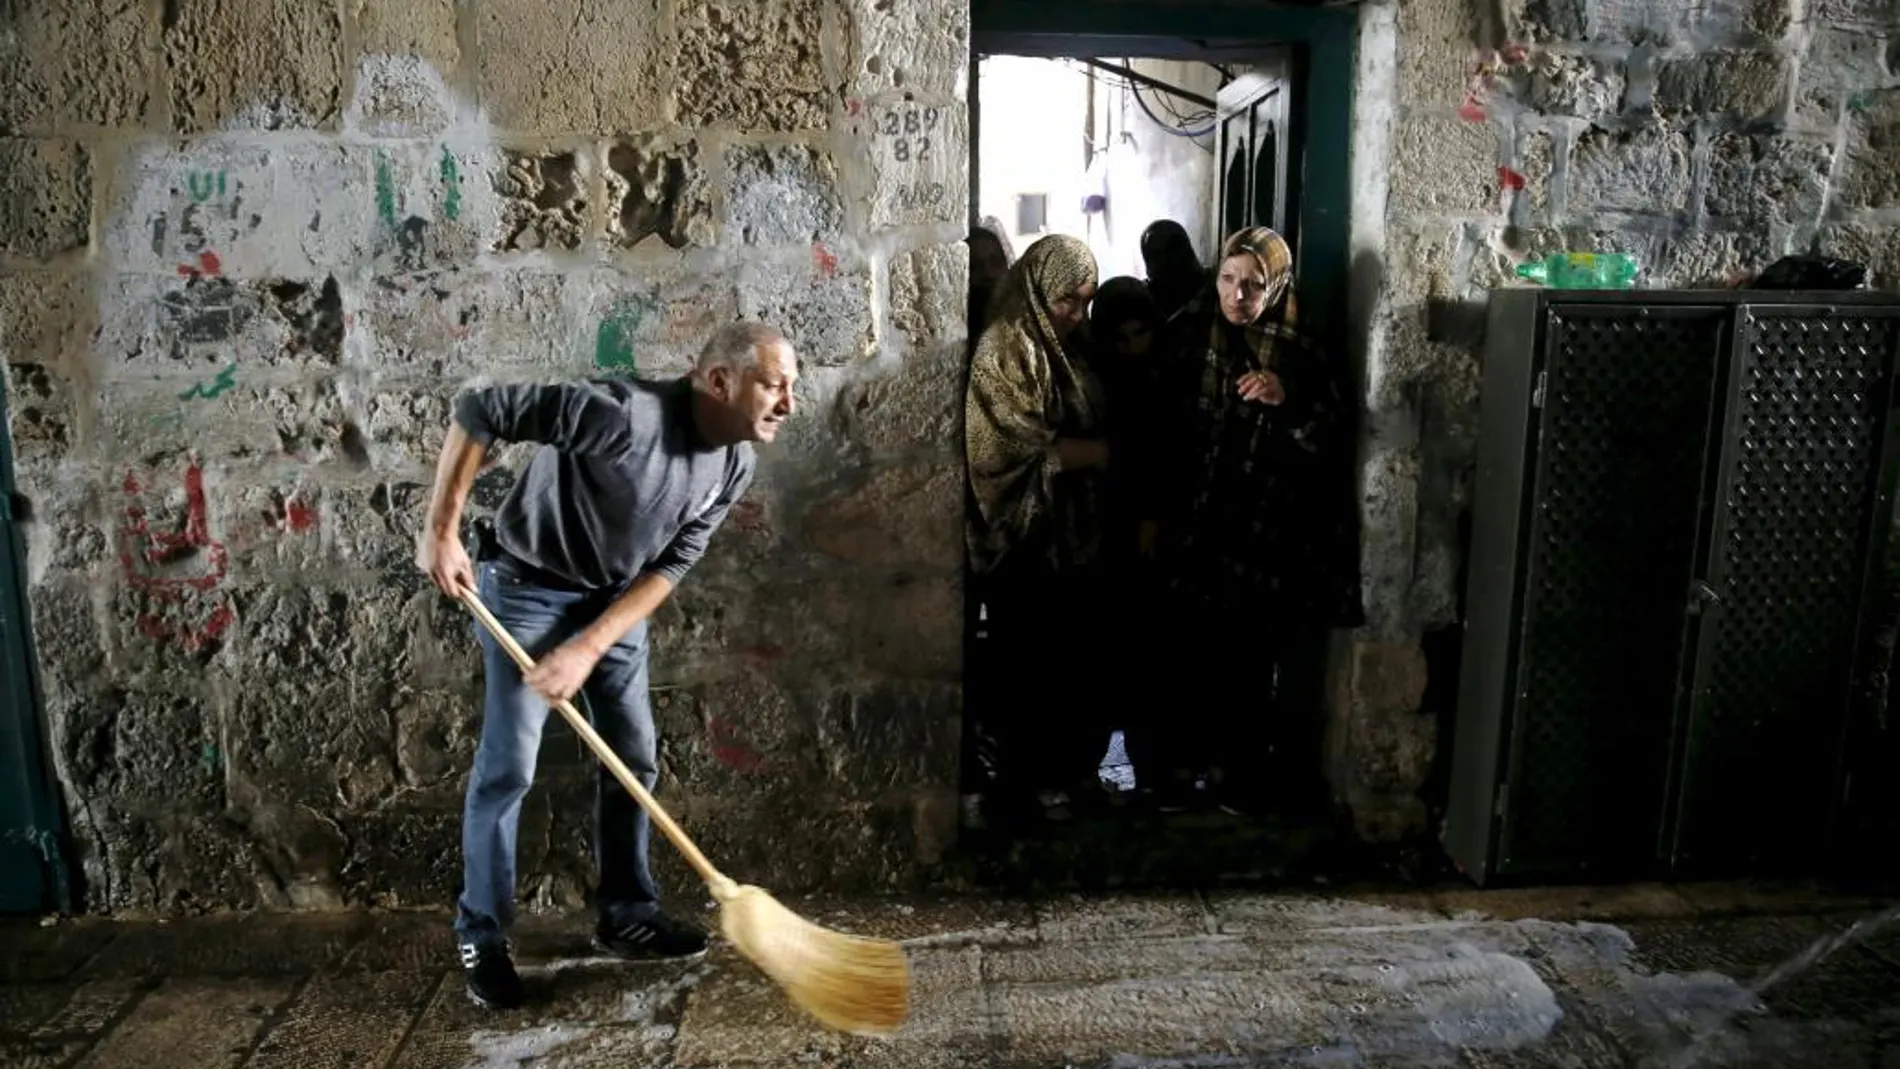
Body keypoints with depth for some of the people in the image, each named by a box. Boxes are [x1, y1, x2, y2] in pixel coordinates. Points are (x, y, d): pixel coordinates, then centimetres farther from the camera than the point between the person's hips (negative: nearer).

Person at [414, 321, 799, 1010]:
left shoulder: (734, 467, -10)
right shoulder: (623, 413, -33)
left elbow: (669, 567, -9)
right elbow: (479, 410, -29)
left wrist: (588, 649, -17)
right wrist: (441, 530, -24)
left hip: (616, 600, 7)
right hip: (528, 588, -7)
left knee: (635, 756, 8)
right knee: (508, 765, -5)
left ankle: (627, 915, 24)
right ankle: (480, 934, 12)